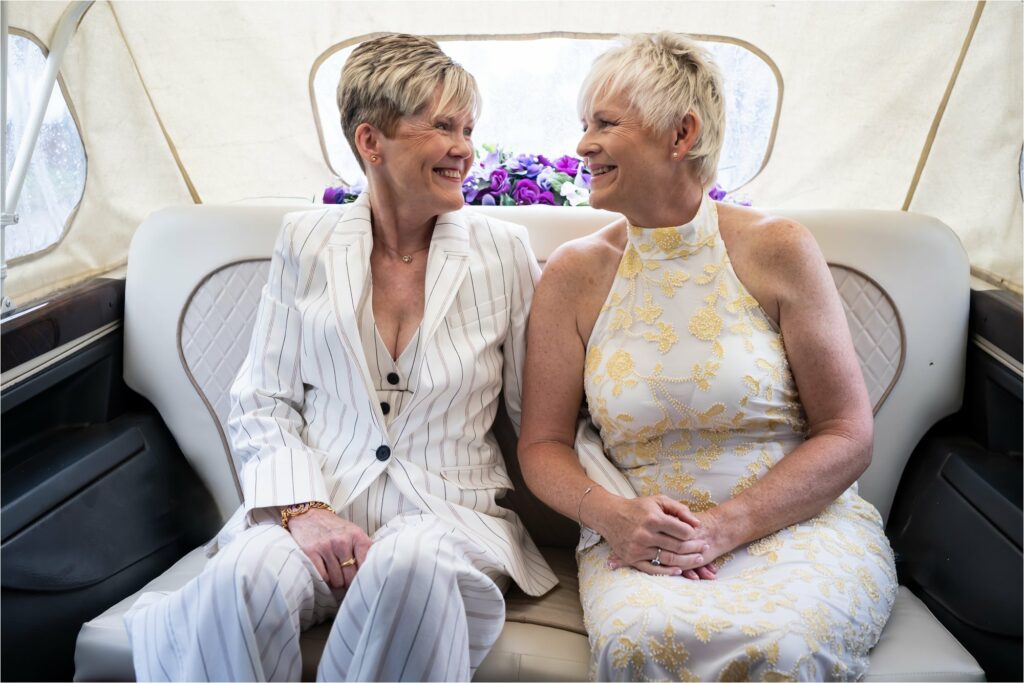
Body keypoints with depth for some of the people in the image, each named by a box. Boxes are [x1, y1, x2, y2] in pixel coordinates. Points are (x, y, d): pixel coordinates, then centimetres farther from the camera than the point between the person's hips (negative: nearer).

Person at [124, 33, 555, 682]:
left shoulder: (505, 252, 2)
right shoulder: (307, 241, 5)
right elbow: (262, 404, 4)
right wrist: (301, 507, -13)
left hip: (451, 515, 1)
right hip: (316, 509, 0)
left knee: (411, 562, -34)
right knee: (248, 574, -33)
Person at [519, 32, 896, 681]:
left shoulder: (778, 250, -4)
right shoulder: (574, 274, 1)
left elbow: (848, 437, -3)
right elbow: (543, 442, 5)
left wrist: (723, 527, -15)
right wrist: (611, 515, -16)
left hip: (801, 525, 0)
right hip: (637, 542, 1)